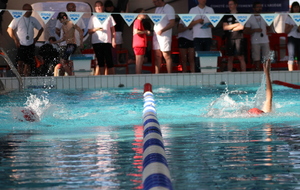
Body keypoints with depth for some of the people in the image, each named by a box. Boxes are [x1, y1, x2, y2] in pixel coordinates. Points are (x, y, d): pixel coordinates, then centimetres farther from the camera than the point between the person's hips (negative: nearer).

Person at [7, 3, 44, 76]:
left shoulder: (33, 20, 8)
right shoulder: (18, 19, -4)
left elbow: (41, 29, 20)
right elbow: (9, 29, -3)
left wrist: (36, 38, 10)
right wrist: (15, 39, -10)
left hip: (30, 45, 4)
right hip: (21, 45, -4)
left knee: (28, 63, 4)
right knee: (20, 62, -13)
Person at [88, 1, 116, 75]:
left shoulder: (108, 17, 11)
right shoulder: (93, 18, 11)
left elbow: (113, 30, 11)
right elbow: (89, 31, 7)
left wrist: (113, 40, 0)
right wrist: (95, 29, -13)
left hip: (107, 41, -1)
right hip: (96, 42, 1)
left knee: (109, 61, -5)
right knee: (100, 61, 3)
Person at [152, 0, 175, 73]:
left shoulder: (169, 8, -8)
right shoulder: (157, 9, 17)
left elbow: (172, 23, -15)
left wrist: (162, 30, -21)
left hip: (164, 35, -8)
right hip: (156, 35, 8)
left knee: (166, 55, -7)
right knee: (157, 56, 5)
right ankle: (156, 74, 6)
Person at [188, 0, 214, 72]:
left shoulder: (210, 10, 15)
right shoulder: (193, 10, 10)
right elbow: (189, 25, 6)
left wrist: (210, 24, -9)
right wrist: (197, 21, -12)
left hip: (208, 36, 2)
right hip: (197, 36, -2)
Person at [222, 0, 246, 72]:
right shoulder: (226, 16, 14)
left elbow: (241, 27, -4)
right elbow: (224, 27, 3)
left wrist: (230, 28, 0)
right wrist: (235, 25, -3)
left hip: (239, 38, -3)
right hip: (229, 38, 3)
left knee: (241, 57, -7)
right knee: (230, 58, 2)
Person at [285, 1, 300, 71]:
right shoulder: (289, 18, 5)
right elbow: (286, 31, 4)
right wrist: (291, 27, -14)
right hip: (292, 38, -4)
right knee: (291, 55, -13)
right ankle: (290, 72, -18)